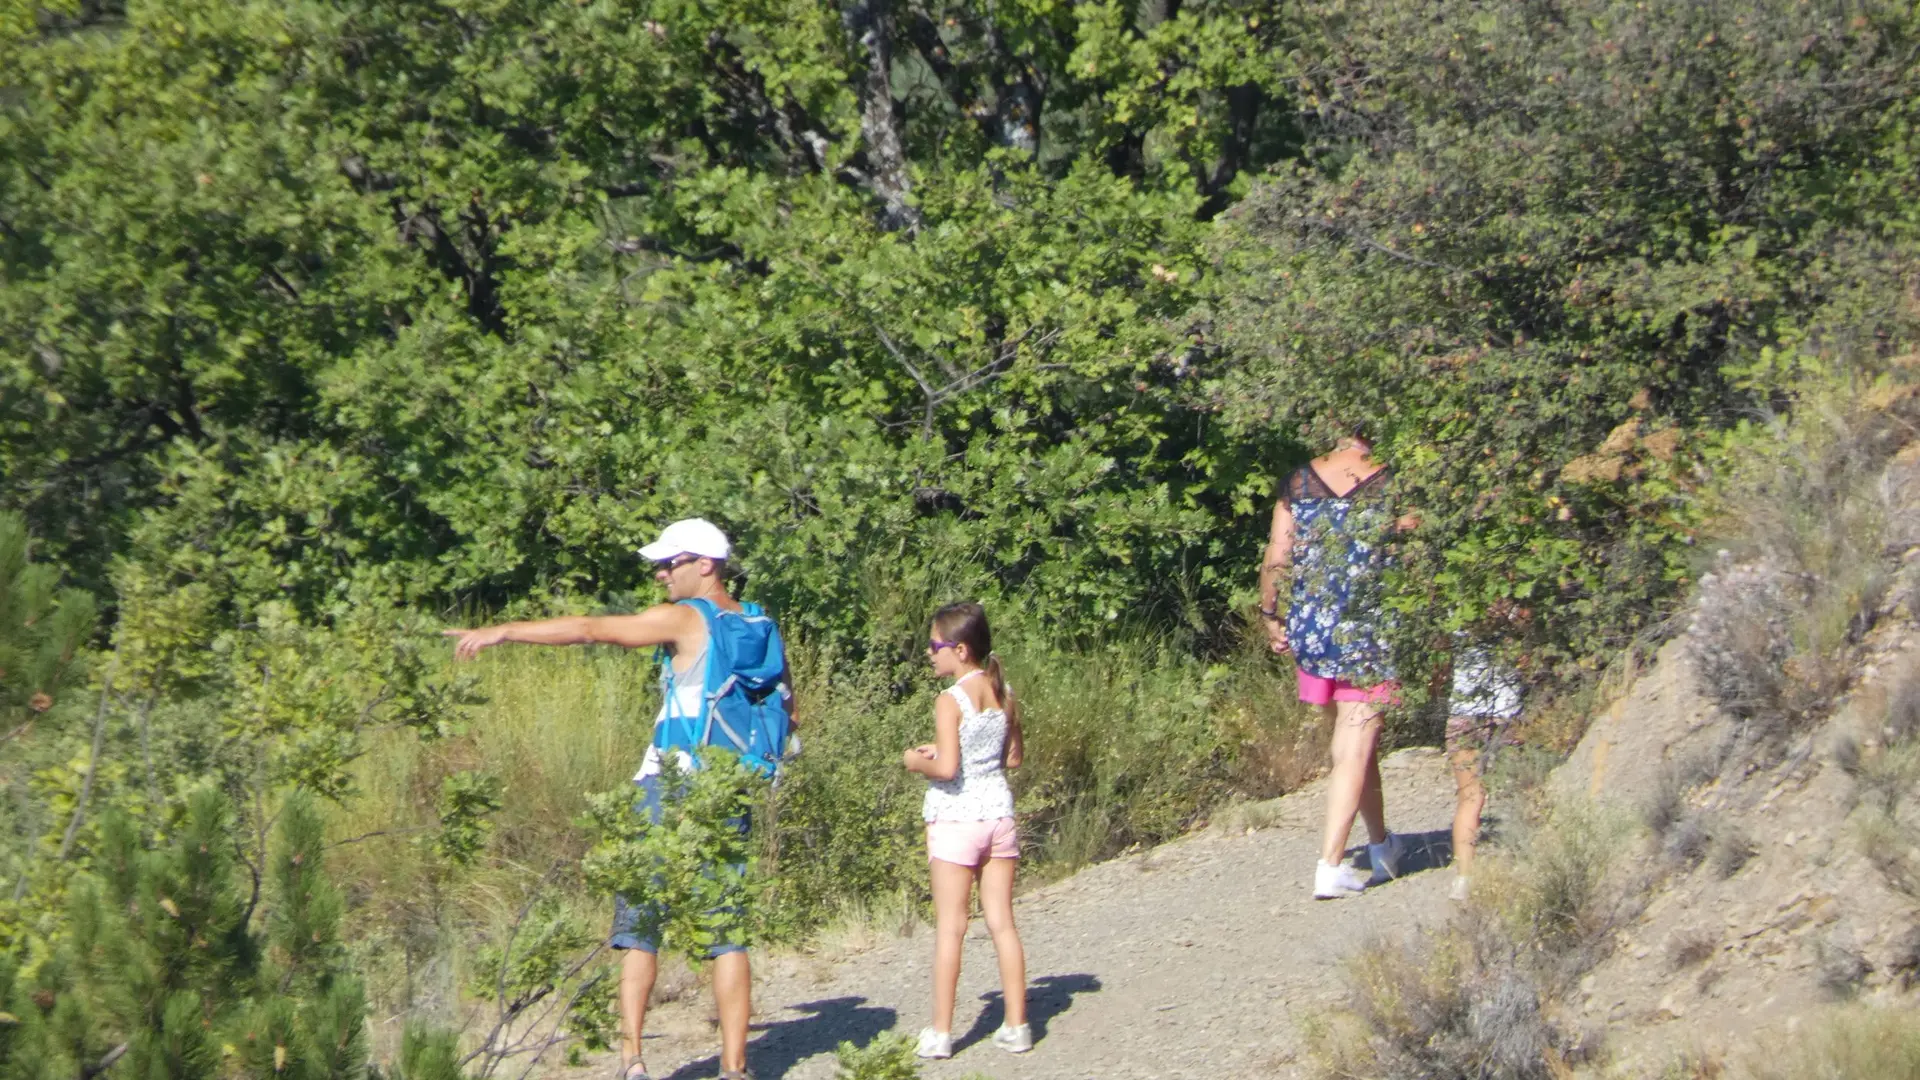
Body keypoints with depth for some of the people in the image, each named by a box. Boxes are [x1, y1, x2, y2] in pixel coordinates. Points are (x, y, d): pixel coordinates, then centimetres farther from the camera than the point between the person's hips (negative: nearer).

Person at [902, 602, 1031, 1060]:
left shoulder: (951, 701, -15)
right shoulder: (1004, 695, 5)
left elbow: (946, 767, -22)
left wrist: (915, 761, -4)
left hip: (956, 819, -6)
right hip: (998, 814, 6)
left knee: (950, 927, 0)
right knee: (1002, 923, 10)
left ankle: (940, 1033, 2)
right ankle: (1017, 1025, 11)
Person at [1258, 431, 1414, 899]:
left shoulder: (1299, 483, 0)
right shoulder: (1390, 487, -8)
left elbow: (1276, 557, 1)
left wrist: (1269, 615, 13)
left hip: (1309, 627, 4)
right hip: (1366, 631, -4)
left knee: (1351, 742, 19)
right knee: (1355, 747, -2)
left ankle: (1381, 843, 33)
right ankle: (1330, 865, -8)